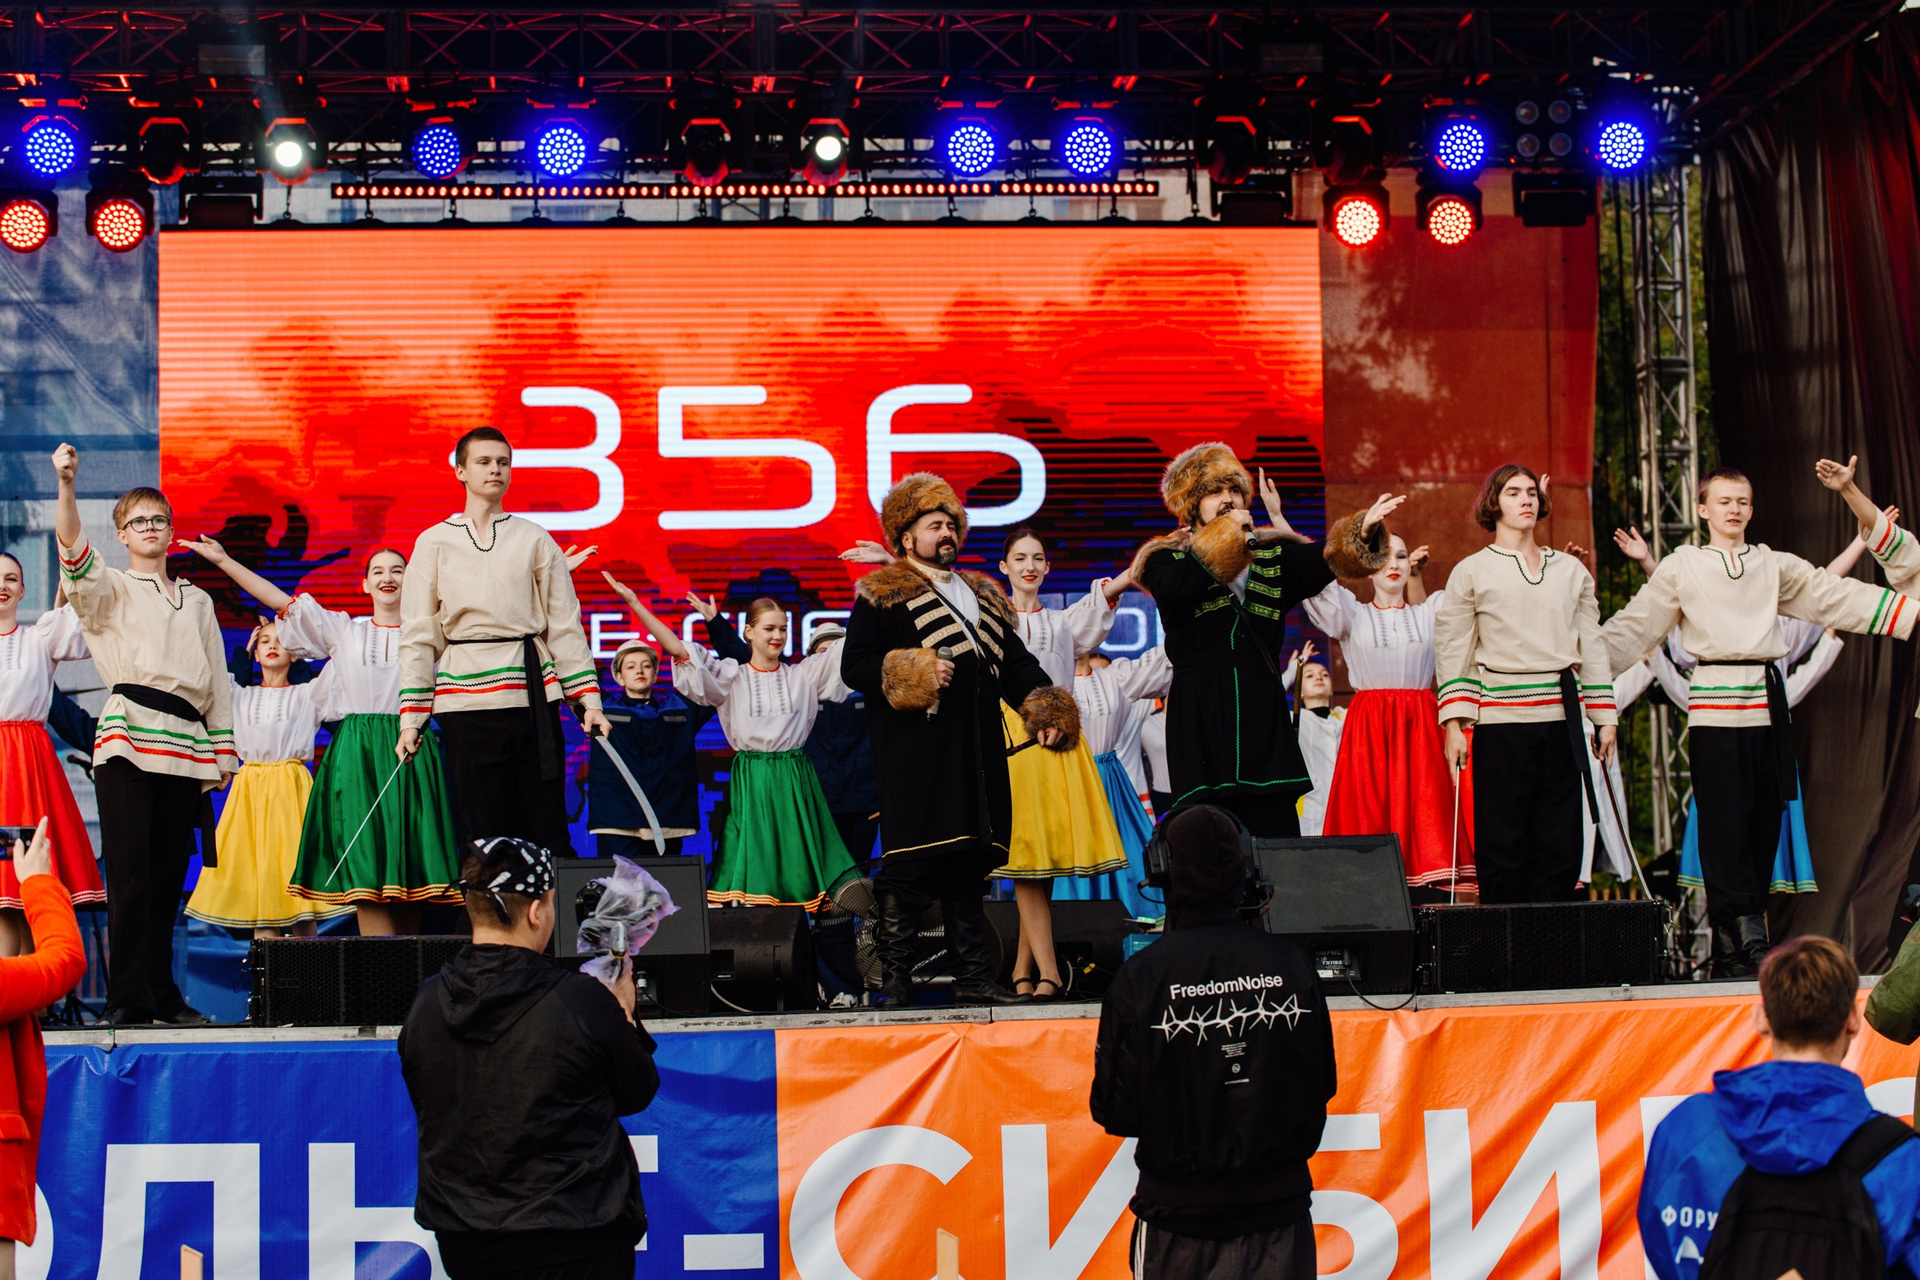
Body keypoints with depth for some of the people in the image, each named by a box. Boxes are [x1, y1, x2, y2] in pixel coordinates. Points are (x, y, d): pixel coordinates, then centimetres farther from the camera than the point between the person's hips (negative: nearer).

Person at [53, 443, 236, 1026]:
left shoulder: (197, 600, 23)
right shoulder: (110, 590, 10)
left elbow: (217, 679, 22)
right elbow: (73, 550, -11)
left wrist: (223, 749, 14)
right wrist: (66, 484, -26)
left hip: (185, 745, 4)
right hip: (126, 737, -4)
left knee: (168, 876, 4)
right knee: (130, 873, -11)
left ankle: (162, 995, 10)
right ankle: (126, 999, -9)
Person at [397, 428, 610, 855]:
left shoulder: (534, 540, 9)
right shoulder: (434, 543, 8)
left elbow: (565, 624, 9)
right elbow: (417, 635, 8)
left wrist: (588, 698, 1)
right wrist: (410, 718, 3)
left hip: (531, 689, 1)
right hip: (464, 695, -1)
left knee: (543, 826, -1)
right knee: (481, 831, 0)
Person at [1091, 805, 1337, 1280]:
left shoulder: (1140, 977, -13)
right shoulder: (1291, 965, -7)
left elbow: (1114, 1111, -9)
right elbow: (1323, 1085, 3)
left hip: (1179, 1213, -2)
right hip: (1279, 1209, 2)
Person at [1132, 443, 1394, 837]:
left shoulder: (1273, 555, 18)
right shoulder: (1167, 557, 9)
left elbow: (1322, 561, 0)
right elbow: (1174, 587, -15)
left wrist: (1361, 531, -20)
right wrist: (1228, 534, -6)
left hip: (1263, 712, 3)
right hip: (1202, 718, -3)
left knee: (1277, 830, -4)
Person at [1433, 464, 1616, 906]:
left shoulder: (1571, 570, 15)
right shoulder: (1471, 573, 6)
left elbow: (1592, 645, 16)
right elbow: (1452, 652, 3)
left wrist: (1605, 717, 10)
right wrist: (1454, 724, -7)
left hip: (1561, 720, 3)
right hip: (1500, 719, -3)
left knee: (1560, 843, 2)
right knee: (1501, 843, -4)